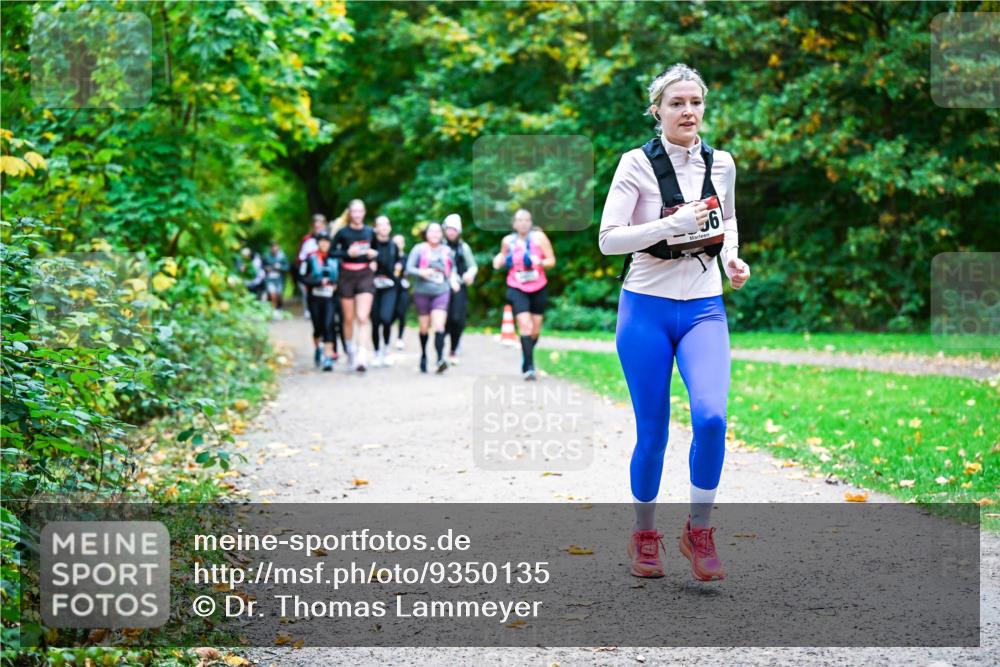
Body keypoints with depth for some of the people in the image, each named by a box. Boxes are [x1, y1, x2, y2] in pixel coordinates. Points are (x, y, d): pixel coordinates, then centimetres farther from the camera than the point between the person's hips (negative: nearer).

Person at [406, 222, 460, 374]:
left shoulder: (447, 251, 10)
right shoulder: (419, 249, 1)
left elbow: (452, 269, 25)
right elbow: (409, 269, -3)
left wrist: (453, 279, 6)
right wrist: (421, 272, -21)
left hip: (441, 292, 0)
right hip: (422, 292, 0)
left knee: (439, 326, -16)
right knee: (424, 328, 8)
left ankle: (440, 359, -26)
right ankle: (423, 356, 30)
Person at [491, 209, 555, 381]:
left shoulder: (539, 237, -3)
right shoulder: (508, 241, 3)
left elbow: (552, 260, -2)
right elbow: (503, 256, 24)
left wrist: (540, 262, -21)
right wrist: (499, 260, 2)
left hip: (538, 289, 1)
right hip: (517, 288, -1)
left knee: (535, 330, 8)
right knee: (525, 325, -17)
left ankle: (526, 358, 34)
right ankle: (529, 367, -18)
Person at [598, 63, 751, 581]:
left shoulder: (721, 164, 6)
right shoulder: (637, 163, -6)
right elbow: (608, 239, -13)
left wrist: (732, 258, 5)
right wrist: (672, 225, -24)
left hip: (704, 309, 2)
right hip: (646, 308, -2)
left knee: (711, 417, -19)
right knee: (652, 433, 2)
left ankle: (699, 530, -1)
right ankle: (644, 534, 25)